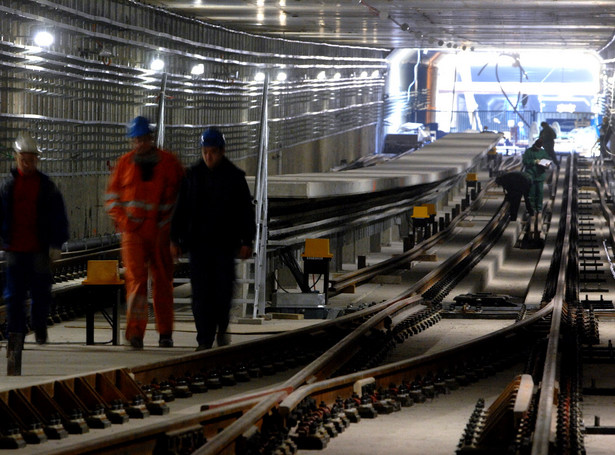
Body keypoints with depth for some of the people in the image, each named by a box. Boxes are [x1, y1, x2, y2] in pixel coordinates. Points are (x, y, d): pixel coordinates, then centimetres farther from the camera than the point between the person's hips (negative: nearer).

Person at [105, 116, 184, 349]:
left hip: (161, 232, 1)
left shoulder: (169, 162, 5)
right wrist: (123, 220, -3)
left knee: (163, 282, 7)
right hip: (134, 232, 0)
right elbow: (111, 196, 13)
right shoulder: (125, 163, 7)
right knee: (136, 279, -13)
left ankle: (165, 333, 19)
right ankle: (135, 332, -17)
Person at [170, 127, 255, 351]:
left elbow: (246, 211, 3)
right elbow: (180, 209, 8)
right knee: (201, 292, -4)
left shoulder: (234, 176, 2)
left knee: (223, 289, -1)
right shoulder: (192, 175, 6)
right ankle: (204, 339, -1)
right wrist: (175, 239, 3)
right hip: (198, 242, 1)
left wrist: (247, 241, -2)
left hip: (225, 242, -1)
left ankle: (221, 327, 25)